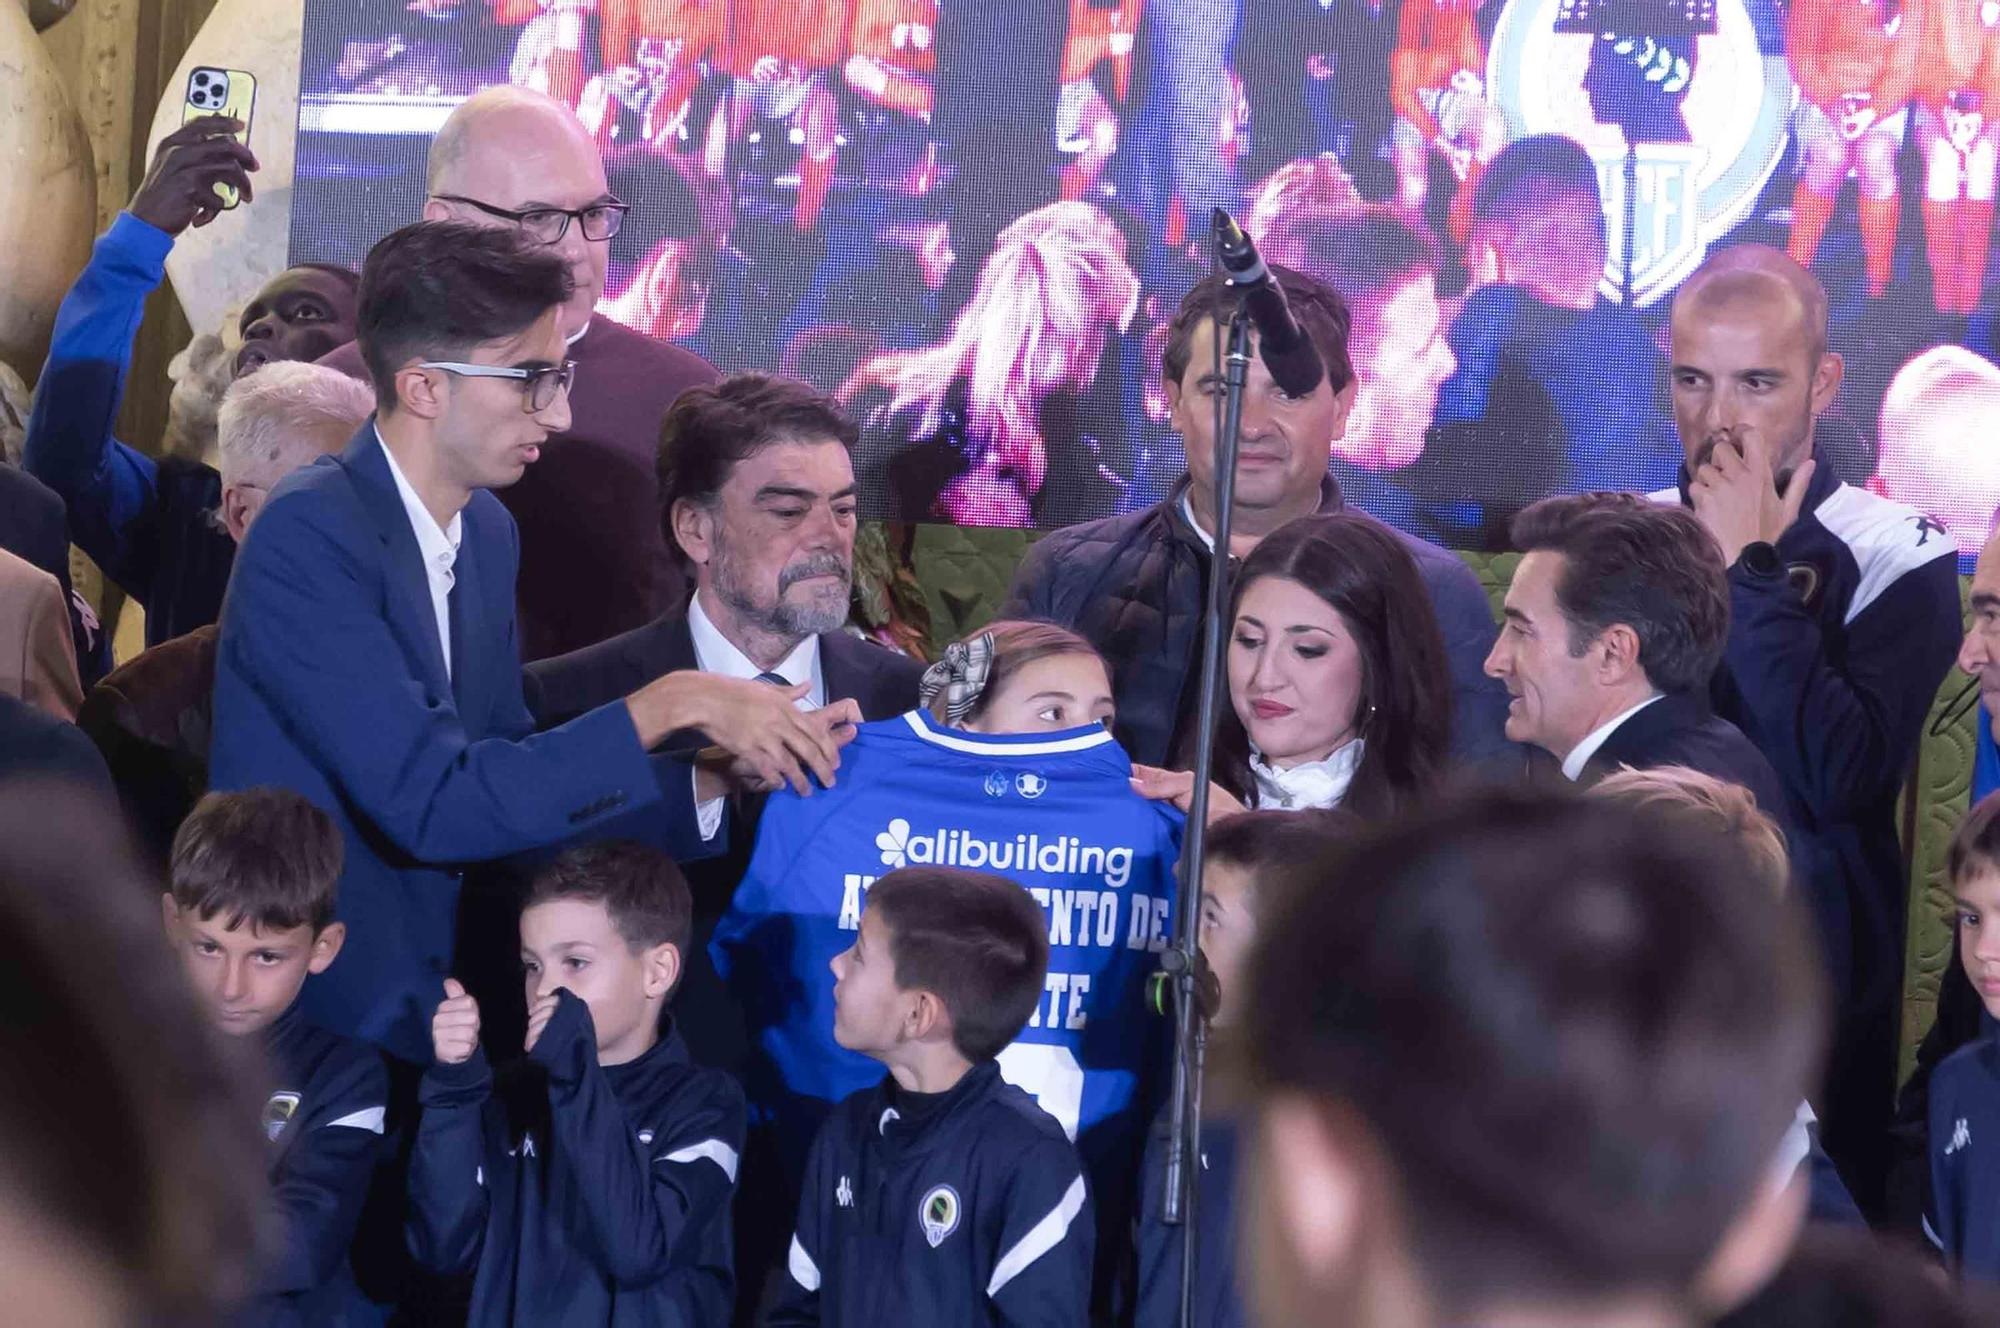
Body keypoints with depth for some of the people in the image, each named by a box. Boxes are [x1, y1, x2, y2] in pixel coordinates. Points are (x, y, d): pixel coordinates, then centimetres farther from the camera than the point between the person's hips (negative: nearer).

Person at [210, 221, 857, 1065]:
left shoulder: (487, 530, 8)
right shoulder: (311, 536, -18)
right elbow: (431, 805, -24)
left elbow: (509, 781, 7)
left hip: (426, 1016, 7)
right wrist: (665, 707, -22)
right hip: (303, 1025, -7)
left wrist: (714, 781, -3)